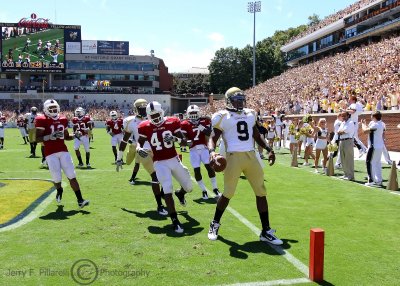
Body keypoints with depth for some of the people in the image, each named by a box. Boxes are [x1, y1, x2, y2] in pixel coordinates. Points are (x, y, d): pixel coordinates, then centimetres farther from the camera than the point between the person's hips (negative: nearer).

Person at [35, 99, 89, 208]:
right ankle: (59, 190, 35)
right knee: (57, 178, -1)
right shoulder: (41, 121, -4)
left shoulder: (63, 119, 11)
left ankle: (80, 200, -2)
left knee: (72, 176, -3)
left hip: (63, 151, 4)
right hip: (51, 153, -4)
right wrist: (50, 136, -22)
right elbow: (37, 138, -9)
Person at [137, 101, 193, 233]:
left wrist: (175, 138, -25)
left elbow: (184, 142, -4)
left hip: (174, 159, 3)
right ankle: (175, 221, -12)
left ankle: (180, 193, 52)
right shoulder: (145, 127, -7)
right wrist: (139, 149, -17)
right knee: (167, 189, -22)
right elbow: (139, 142, 6)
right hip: (160, 163, -2)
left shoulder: (172, 122, -5)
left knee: (189, 187, 13)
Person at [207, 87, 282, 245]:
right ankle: (215, 224, 25)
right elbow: (213, 138, -5)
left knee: (261, 192, 6)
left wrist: (269, 149, 18)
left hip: (251, 156, 6)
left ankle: (266, 231, 16)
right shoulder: (223, 116, -1)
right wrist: (212, 151, -25)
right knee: (228, 194, 1)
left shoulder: (250, 114, 16)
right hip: (234, 157, -5)